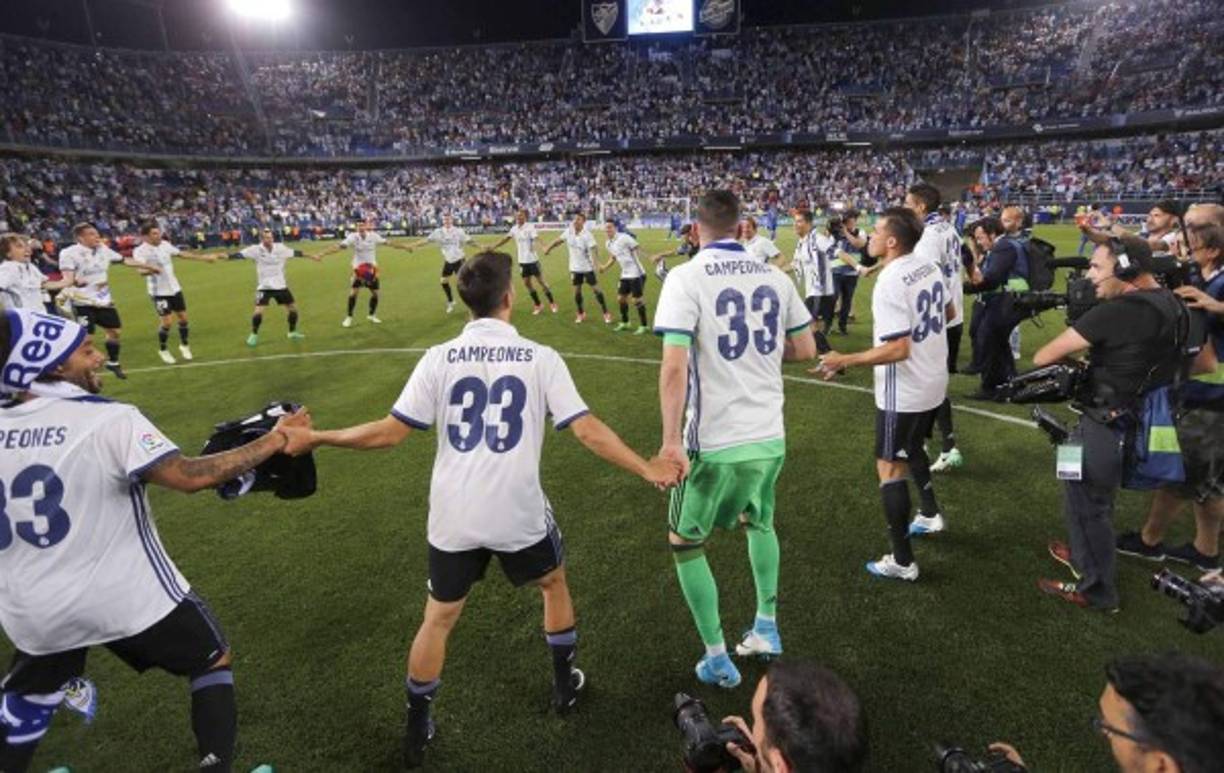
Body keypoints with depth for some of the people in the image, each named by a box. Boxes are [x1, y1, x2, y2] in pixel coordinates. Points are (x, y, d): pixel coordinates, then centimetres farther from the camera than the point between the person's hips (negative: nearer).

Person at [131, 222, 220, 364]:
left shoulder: (165, 244, 1)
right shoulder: (140, 251, -17)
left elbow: (182, 253, 14)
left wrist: (203, 257, 16)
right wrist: (151, 269, -55)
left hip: (174, 288, 6)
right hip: (159, 292, -6)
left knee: (183, 317, 10)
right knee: (166, 322, -6)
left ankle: (184, 345, 30)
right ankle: (162, 350, 15)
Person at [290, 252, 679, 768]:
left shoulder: (439, 358, -4)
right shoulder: (540, 358, -7)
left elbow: (391, 432, -5)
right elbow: (588, 431, -10)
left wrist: (318, 438, 8)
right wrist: (647, 469, 0)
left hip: (453, 517, 1)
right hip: (519, 514, -1)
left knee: (438, 619, 20)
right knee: (554, 583, 29)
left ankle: (416, 731, 33)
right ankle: (565, 686, 44)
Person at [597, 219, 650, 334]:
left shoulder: (624, 238, -15)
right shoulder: (608, 244, 10)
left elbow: (637, 250, -12)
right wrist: (605, 267, 11)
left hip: (636, 273, -8)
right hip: (625, 275, 8)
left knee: (637, 300, -5)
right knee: (621, 298, 12)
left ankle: (643, 326, 6)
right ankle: (624, 323, 30)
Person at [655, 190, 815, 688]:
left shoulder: (686, 277, -11)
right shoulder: (773, 276, 4)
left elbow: (673, 366, -19)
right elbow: (804, 350, 13)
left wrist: (670, 440, -15)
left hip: (716, 442, -5)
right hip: (770, 436, 5)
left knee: (685, 544, 16)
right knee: (758, 521, 32)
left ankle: (717, 661, 23)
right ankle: (766, 628, 40)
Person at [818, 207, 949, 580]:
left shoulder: (890, 283, -25)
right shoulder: (929, 266, 1)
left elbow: (898, 350, -29)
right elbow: (947, 313, 16)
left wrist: (844, 361, -21)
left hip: (903, 392, -9)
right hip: (933, 382, 9)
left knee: (889, 467, 2)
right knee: (912, 449, 30)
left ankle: (902, 561, 9)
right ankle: (930, 513, 46)